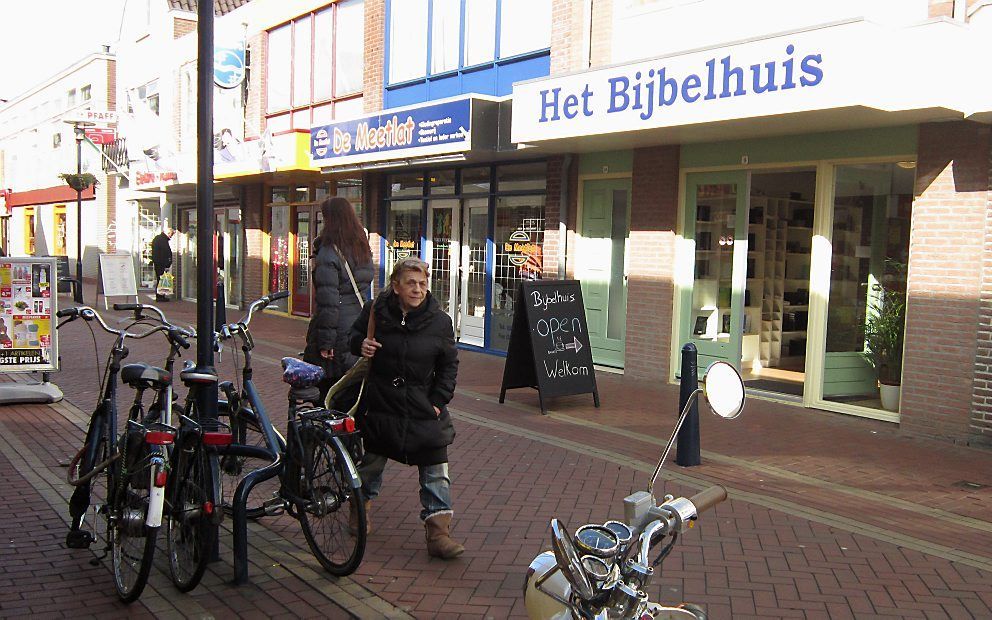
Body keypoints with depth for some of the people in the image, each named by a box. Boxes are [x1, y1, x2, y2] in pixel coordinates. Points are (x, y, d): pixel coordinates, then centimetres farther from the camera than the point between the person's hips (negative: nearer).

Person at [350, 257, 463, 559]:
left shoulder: (439, 321, -7)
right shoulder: (376, 311, -6)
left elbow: (449, 364, 2)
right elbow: (355, 334, 12)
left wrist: (438, 400, -4)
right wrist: (360, 344, -12)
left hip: (423, 409, 0)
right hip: (381, 401, 1)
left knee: (435, 471, -5)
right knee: (372, 458, 16)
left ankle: (438, 532, 1)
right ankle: (361, 506, 42)